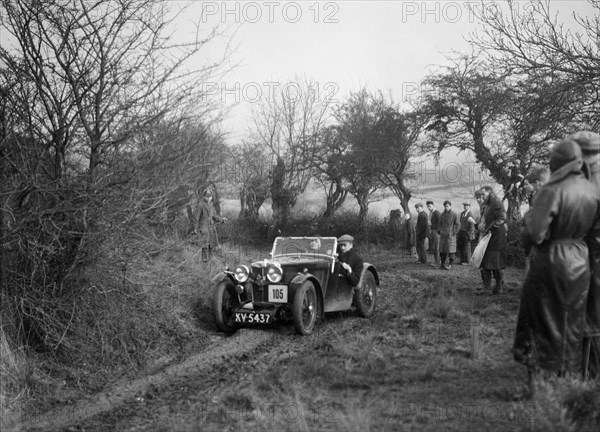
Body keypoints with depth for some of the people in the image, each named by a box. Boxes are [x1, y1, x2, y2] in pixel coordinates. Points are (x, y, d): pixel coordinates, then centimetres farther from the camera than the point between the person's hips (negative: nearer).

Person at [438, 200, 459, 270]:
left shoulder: (454, 215, -3)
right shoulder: (442, 214, 10)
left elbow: (457, 225, 0)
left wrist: (454, 233, -8)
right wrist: (439, 231, 7)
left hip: (450, 235, -4)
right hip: (443, 235, 4)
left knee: (450, 250, -4)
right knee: (442, 250, 6)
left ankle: (450, 264, 1)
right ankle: (442, 263, 13)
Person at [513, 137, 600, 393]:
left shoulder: (551, 191, -20)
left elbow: (534, 235, -21)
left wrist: (529, 217, -3)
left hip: (550, 260, -5)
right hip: (579, 261, 5)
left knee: (540, 322, 6)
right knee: (572, 321, 16)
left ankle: (535, 380, 7)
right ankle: (566, 376, 25)